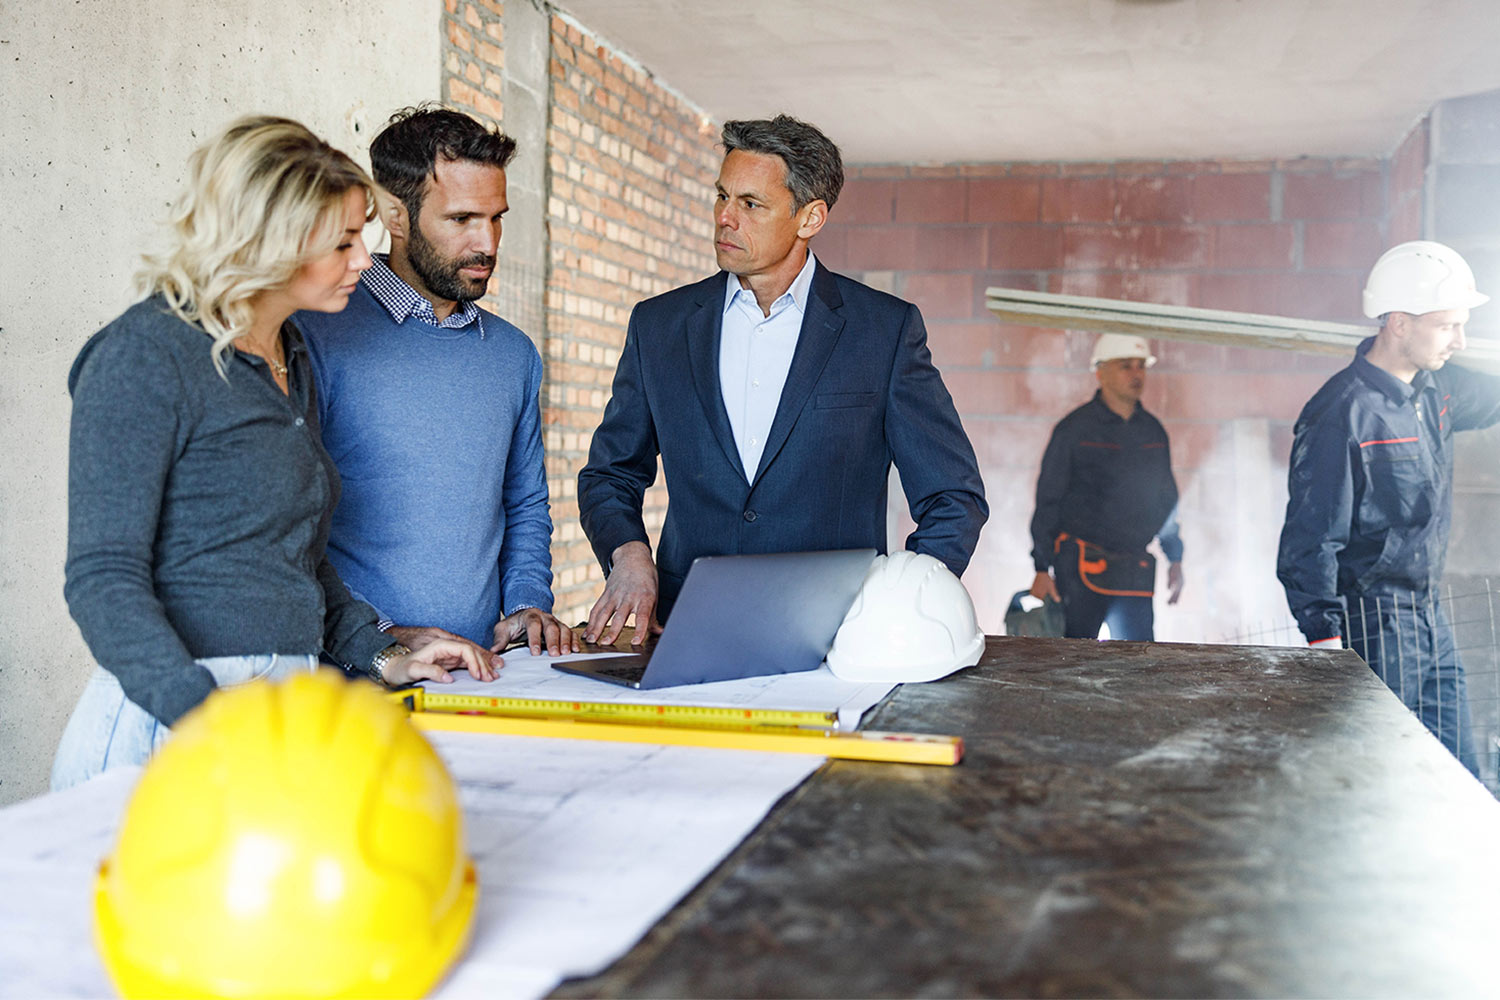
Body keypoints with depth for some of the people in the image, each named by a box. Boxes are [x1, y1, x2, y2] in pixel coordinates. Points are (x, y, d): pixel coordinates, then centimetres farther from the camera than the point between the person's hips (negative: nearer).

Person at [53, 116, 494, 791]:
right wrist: (209, 718, -28)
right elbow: (103, 577, -15)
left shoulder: (291, 362, 15)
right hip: (168, 729, -6)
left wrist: (383, 656, 12)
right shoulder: (144, 356, -9)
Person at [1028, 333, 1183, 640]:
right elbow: (1047, 502, -3)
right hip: (1080, 566, -5)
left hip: (1135, 569, 5)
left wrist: (1175, 560, 18)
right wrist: (1042, 569, -8)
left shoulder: (1153, 431, 12)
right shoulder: (1074, 428, -3)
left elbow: (1167, 499, 22)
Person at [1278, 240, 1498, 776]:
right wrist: (1325, 639, -21)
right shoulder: (1345, 413, -18)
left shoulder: (1436, 390, 6)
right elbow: (1310, 540, -18)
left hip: (1430, 618, 8)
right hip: (1373, 626, -8)